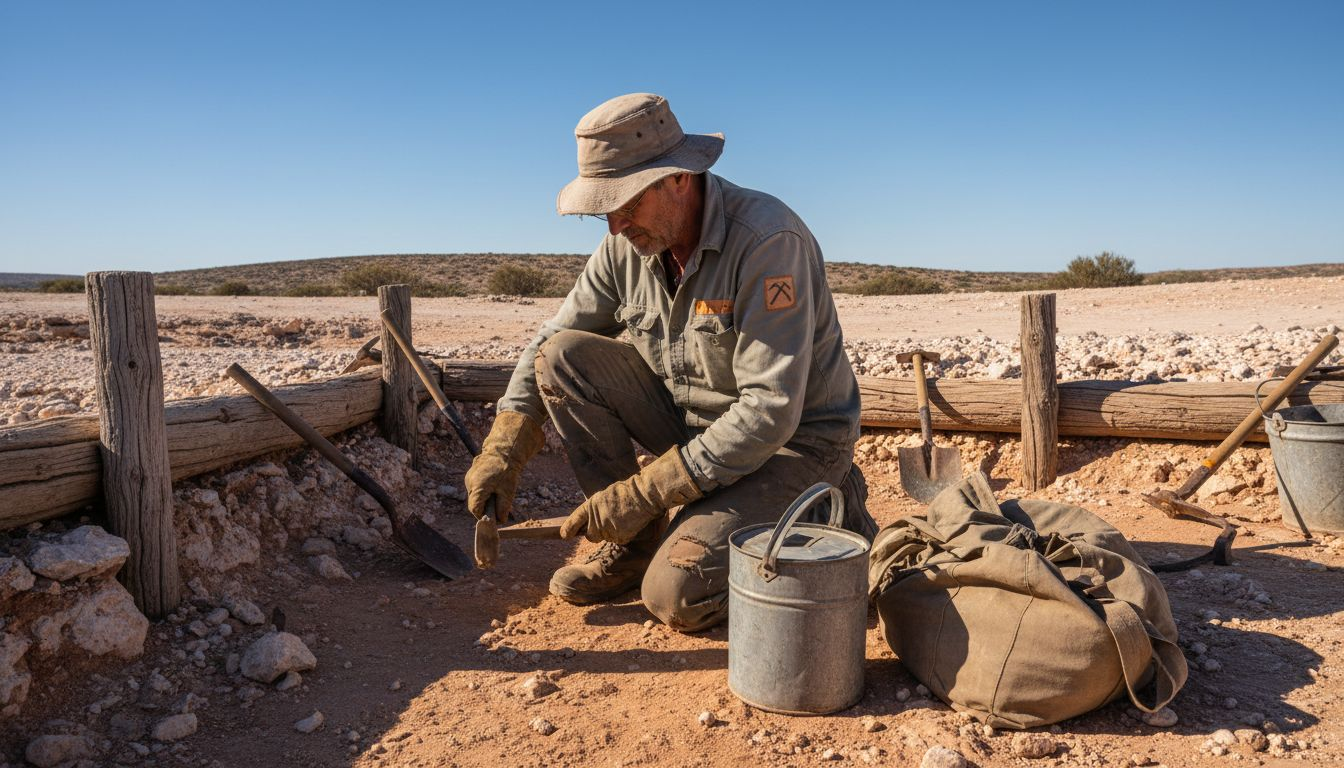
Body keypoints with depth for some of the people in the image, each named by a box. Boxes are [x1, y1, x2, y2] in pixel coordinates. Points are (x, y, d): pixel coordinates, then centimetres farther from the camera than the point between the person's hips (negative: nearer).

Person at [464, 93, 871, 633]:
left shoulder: (767, 239, -26)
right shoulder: (627, 245, -5)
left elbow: (770, 413, -30)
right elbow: (549, 341, 5)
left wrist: (644, 493, -27)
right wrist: (502, 451, -9)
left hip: (796, 442, -6)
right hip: (691, 421, 6)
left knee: (676, 596, -23)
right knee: (563, 357, -11)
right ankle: (636, 544, -1)